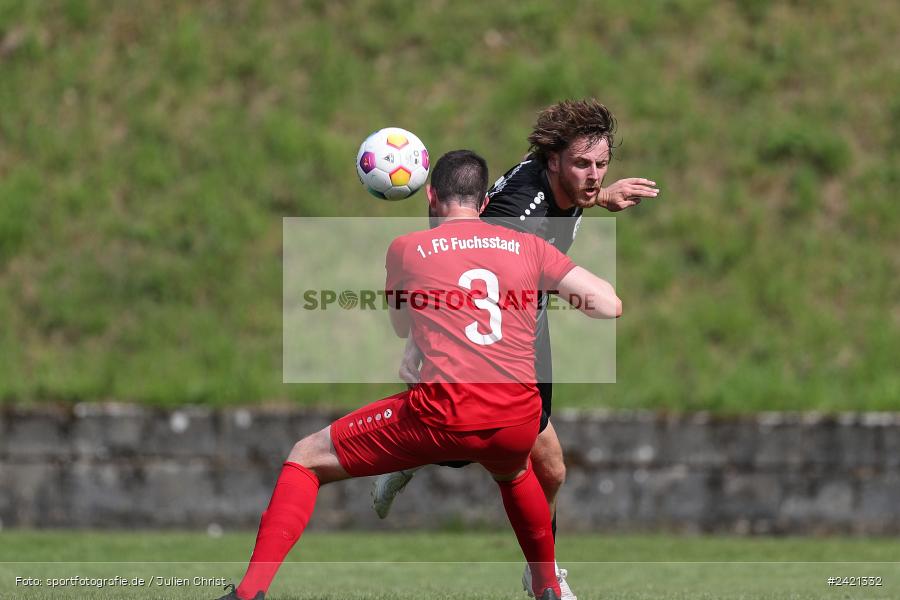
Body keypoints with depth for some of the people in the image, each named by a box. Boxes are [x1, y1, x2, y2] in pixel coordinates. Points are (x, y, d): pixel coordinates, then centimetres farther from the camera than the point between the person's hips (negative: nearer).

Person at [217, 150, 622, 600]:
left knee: (305, 459, 12)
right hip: (519, 420, 3)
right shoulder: (528, 246, 12)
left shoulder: (405, 249, 10)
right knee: (513, 471, 42)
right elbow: (609, 305, 11)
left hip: (443, 415, -3)